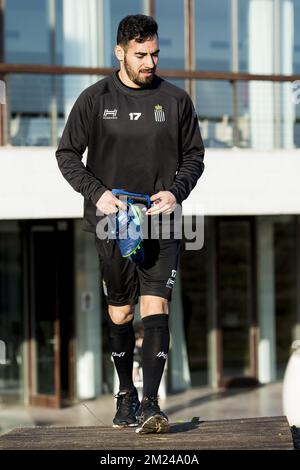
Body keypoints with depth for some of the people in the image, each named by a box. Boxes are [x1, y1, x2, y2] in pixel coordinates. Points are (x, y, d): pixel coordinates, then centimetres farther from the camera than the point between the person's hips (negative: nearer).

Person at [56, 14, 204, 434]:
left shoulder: (175, 100, 3)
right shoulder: (95, 99, 1)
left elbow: (194, 156, 11)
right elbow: (67, 154, 6)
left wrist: (175, 193, -7)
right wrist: (96, 192, -10)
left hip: (162, 224, 0)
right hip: (112, 221, 0)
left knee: (156, 307, -12)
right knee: (119, 312, 9)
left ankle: (150, 404, -16)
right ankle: (126, 395, 26)